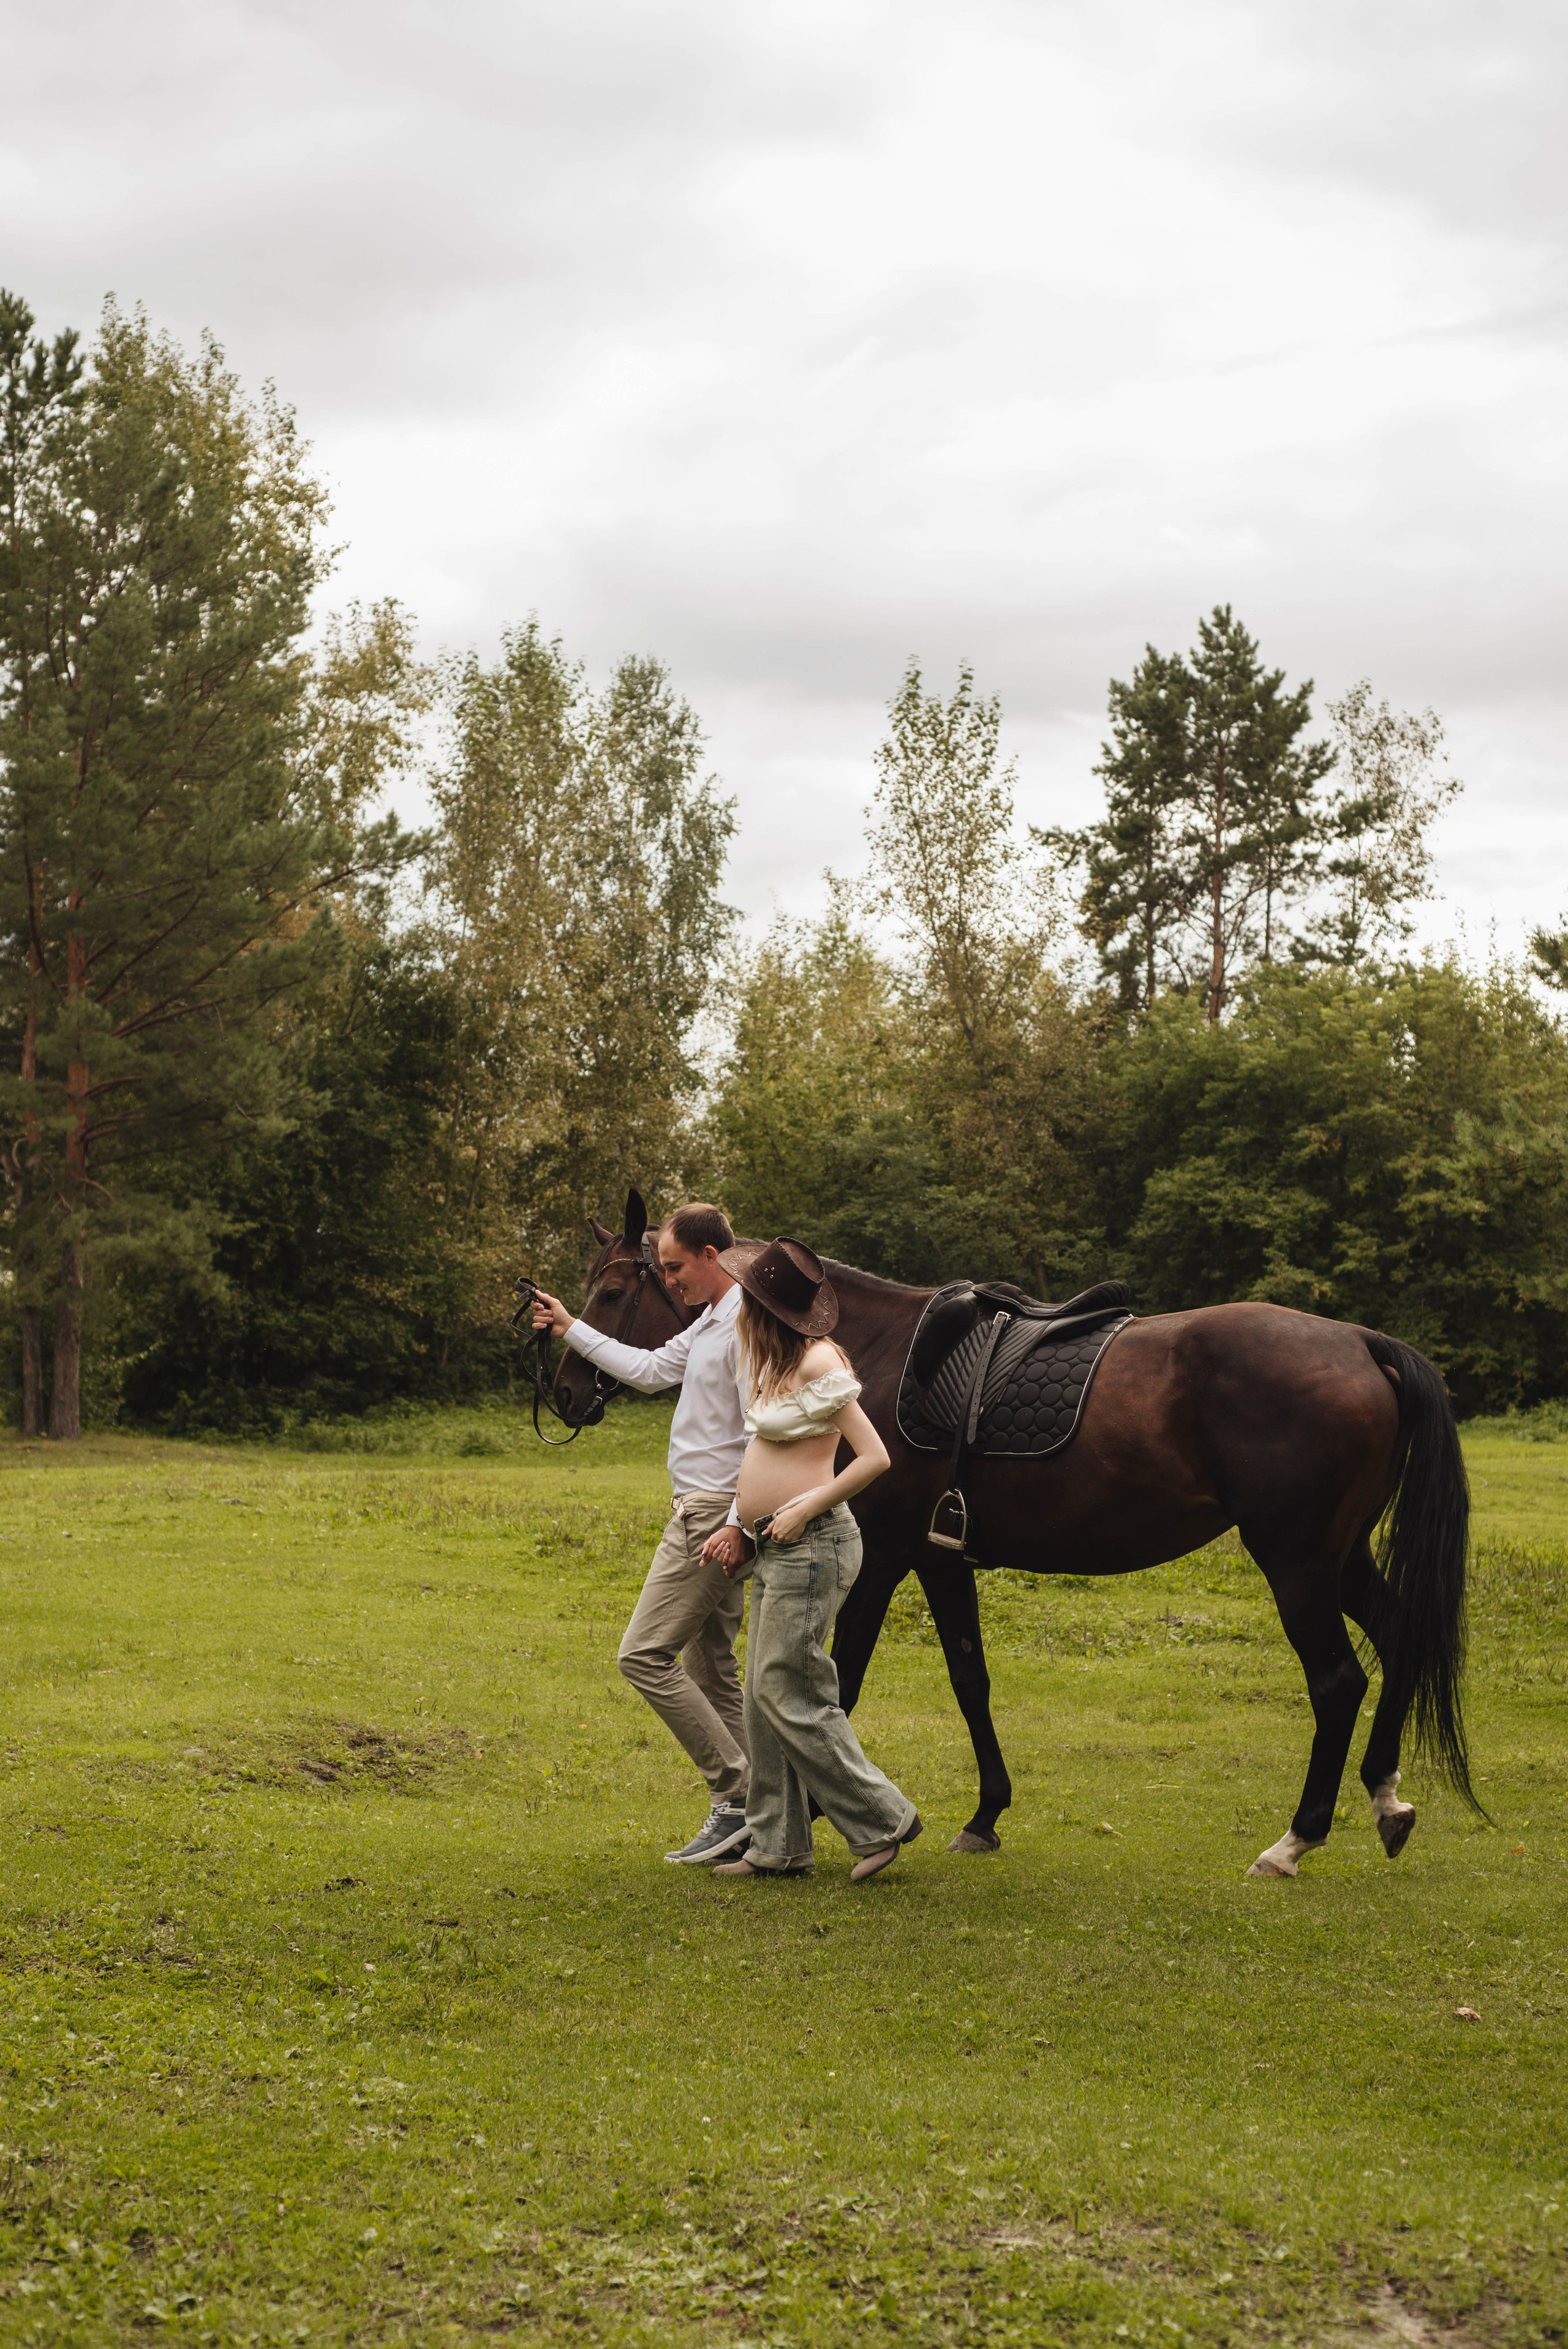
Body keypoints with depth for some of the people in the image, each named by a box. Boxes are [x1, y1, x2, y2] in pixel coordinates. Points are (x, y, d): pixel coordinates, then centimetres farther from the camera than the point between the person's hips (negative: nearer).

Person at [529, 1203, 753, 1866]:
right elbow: (651, 1370, 28)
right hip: (703, 1512, 10)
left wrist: (736, 1525, -25)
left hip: (712, 1513, -10)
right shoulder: (711, 1321, 15)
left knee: (645, 1655, -10)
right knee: (710, 1667, 11)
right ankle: (745, 1816, 11)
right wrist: (571, 1330, 30)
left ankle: (737, 1792, -9)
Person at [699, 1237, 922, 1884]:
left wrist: (803, 1510, -18)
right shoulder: (778, 1363, 13)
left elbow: (874, 1456, -18)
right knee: (766, 1696, 10)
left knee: (787, 1694, -6)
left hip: (811, 1544, -10)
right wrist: (738, 1525, 11)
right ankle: (778, 1845, 16)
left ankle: (882, 1819, 3)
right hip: (775, 1548, 10)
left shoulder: (819, 1363, -15)